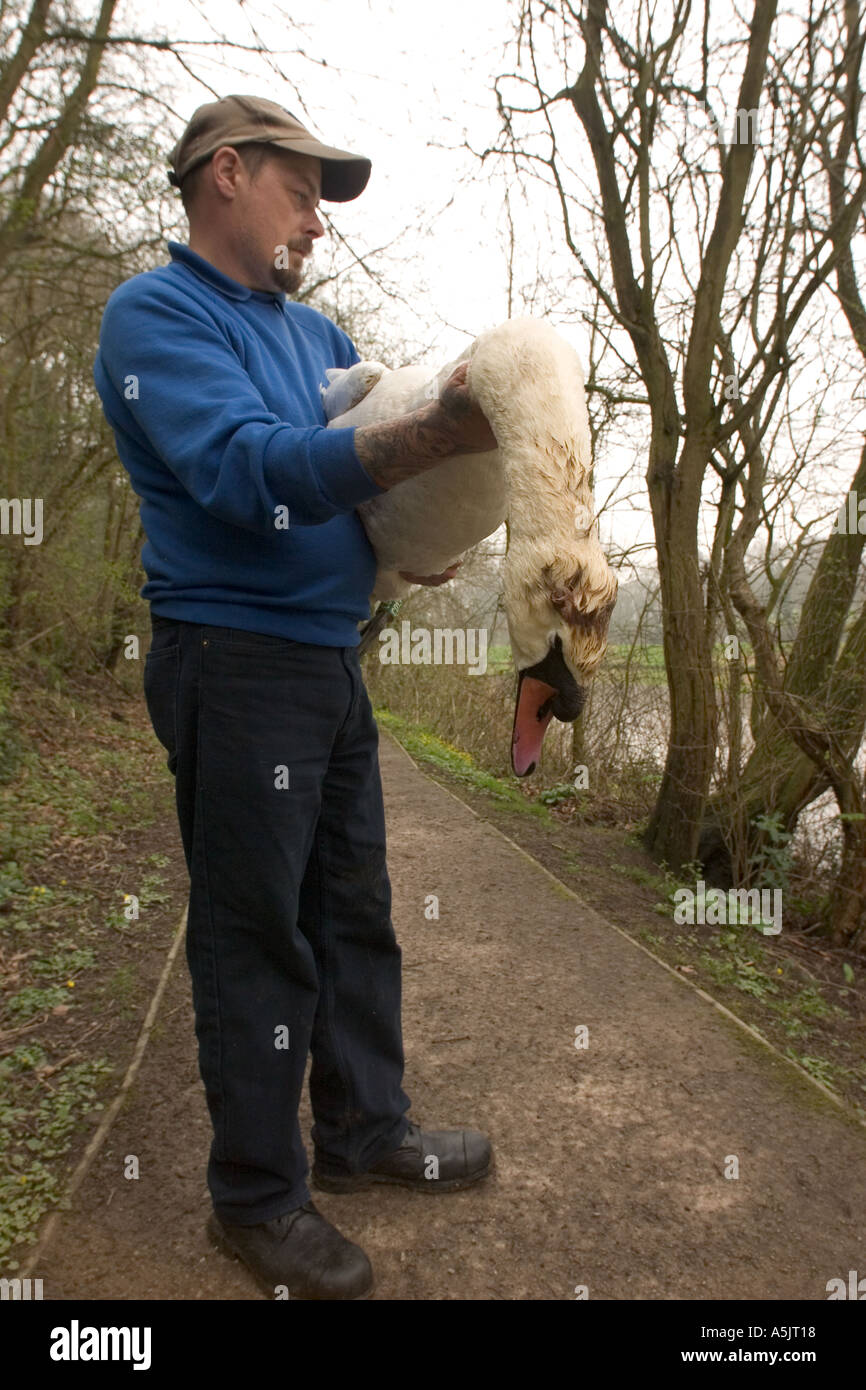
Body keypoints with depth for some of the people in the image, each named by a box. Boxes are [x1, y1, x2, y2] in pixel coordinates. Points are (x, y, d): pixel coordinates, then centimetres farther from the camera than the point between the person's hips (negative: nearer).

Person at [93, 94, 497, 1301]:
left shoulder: (315, 332, 18)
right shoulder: (156, 315, -7)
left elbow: (373, 444, 17)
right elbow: (245, 471, -24)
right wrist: (426, 437, -35)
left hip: (332, 665, 8)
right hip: (238, 667, -8)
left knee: (354, 914, 15)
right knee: (259, 938, 1)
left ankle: (365, 1132, 33)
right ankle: (255, 1198, 20)